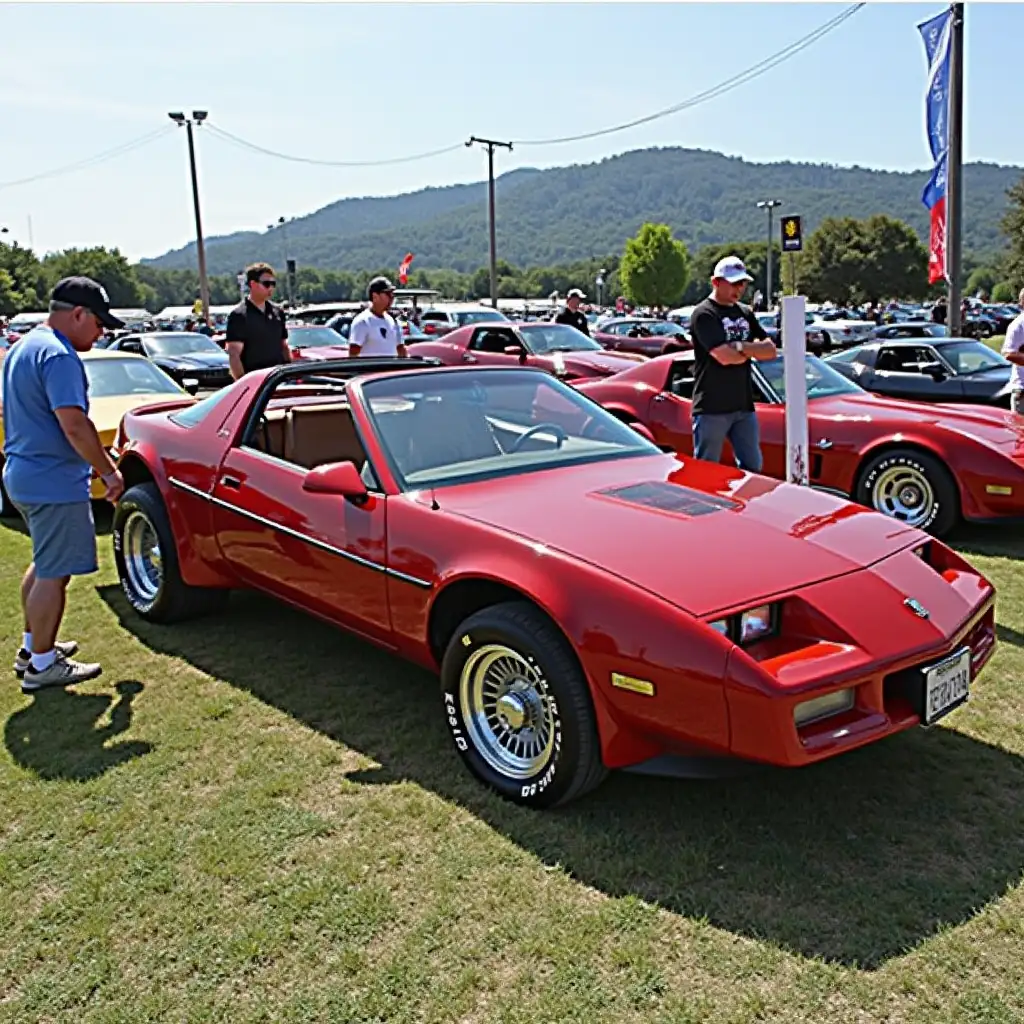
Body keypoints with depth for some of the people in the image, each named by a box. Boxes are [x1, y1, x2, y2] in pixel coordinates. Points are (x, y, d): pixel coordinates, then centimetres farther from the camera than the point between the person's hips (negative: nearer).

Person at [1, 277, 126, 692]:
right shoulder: (59, 355, -19)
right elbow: (75, 426, -26)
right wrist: (109, 472, -16)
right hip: (54, 482, -11)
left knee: (45, 564, 23)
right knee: (54, 574, -1)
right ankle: (42, 666, 9)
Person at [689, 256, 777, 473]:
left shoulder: (745, 314, 15)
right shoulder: (704, 314, -7)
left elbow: (770, 351, 7)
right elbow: (724, 356, -19)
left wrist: (742, 346, -11)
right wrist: (755, 350, -1)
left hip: (744, 406, 7)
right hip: (711, 408, -7)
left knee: (752, 467, 9)